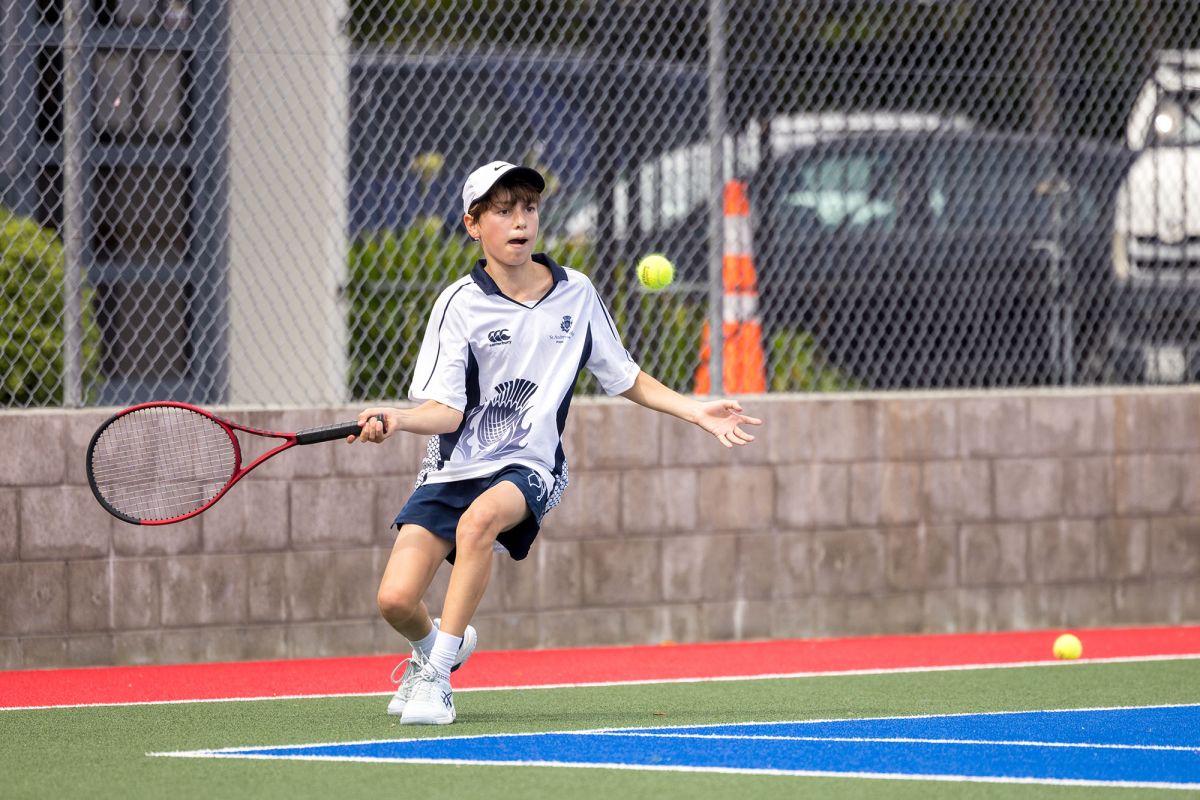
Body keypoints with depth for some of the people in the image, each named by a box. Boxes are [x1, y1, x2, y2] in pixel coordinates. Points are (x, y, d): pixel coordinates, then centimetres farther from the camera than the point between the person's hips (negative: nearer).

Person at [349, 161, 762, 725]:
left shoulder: (576, 294, 4)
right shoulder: (460, 304, -5)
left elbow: (625, 378, 17)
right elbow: (447, 411, -10)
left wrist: (699, 413, 9)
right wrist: (396, 421, -31)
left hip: (527, 468, 0)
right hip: (454, 467, 0)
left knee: (480, 518, -36)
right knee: (396, 600, -14)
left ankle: (435, 675, -26)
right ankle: (438, 646, 26)